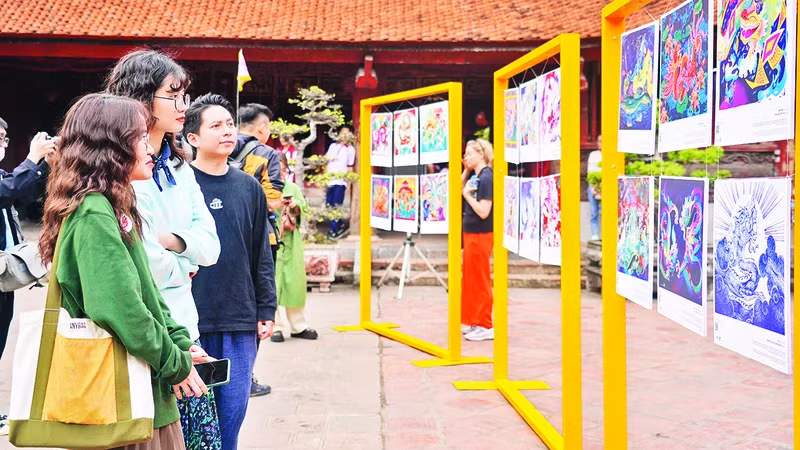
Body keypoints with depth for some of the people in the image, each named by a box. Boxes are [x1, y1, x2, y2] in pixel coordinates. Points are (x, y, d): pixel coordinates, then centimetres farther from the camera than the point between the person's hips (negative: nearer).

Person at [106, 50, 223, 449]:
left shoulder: (180, 169, 14)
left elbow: (210, 248, 7)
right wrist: (182, 267, -2)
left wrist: (174, 240, -10)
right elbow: (140, 262, -19)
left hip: (182, 325, 7)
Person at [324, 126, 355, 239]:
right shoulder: (333, 146, 15)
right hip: (329, 180, 4)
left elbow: (350, 167, 8)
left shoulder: (350, 149, 6)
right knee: (329, 205, 4)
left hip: (341, 181, -4)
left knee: (336, 205, -9)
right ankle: (341, 225, 18)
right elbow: (327, 162, 17)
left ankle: (333, 228, -3)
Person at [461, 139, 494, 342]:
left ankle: (485, 326, 6)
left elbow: (483, 211, -23)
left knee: (480, 281, -2)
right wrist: (466, 171, 10)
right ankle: (470, 321, 25)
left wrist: (467, 194, -15)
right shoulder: (475, 175, 8)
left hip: (480, 235, -9)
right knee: (469, 279, 15)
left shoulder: (486, 177, -17)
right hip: (471, 233, 9)